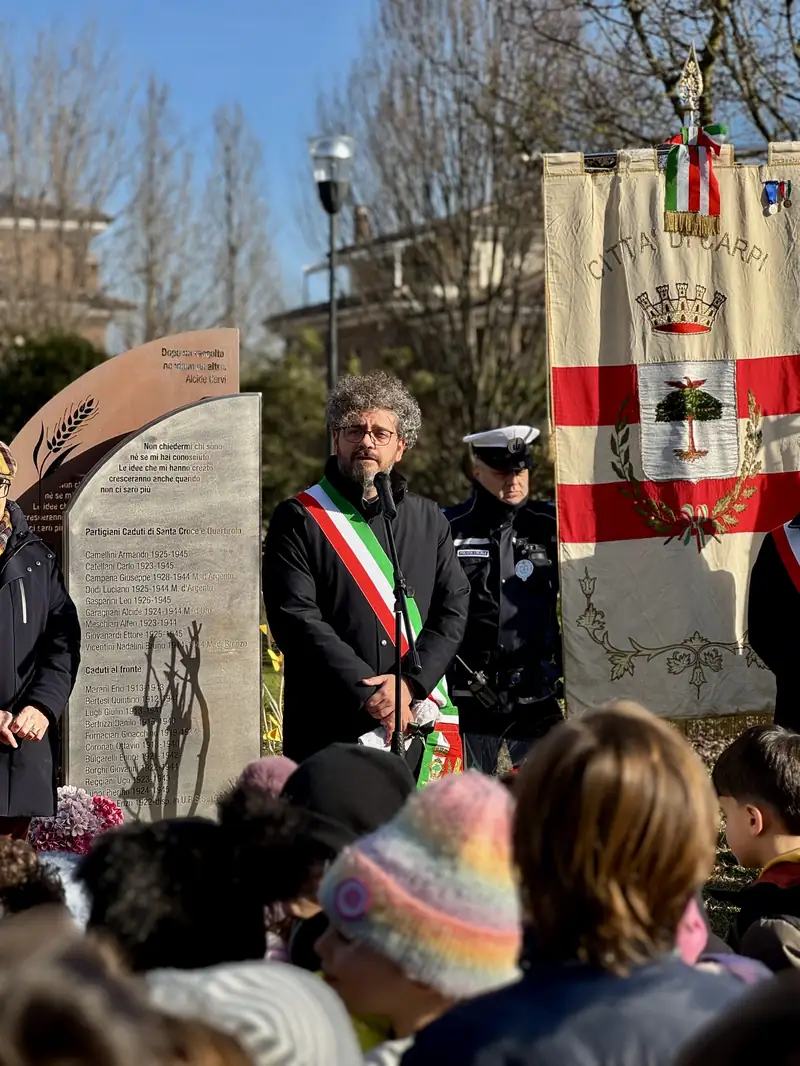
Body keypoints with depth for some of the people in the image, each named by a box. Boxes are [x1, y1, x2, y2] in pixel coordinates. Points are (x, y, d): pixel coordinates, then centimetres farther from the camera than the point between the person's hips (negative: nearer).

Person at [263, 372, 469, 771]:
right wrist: (370, 694, -14)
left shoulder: (428, 520, 15)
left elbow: (453, 611, 8)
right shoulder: (298, 520, 2)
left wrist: (410, 683, -10)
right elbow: (295, 620, -7)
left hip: (417, 724, 3)